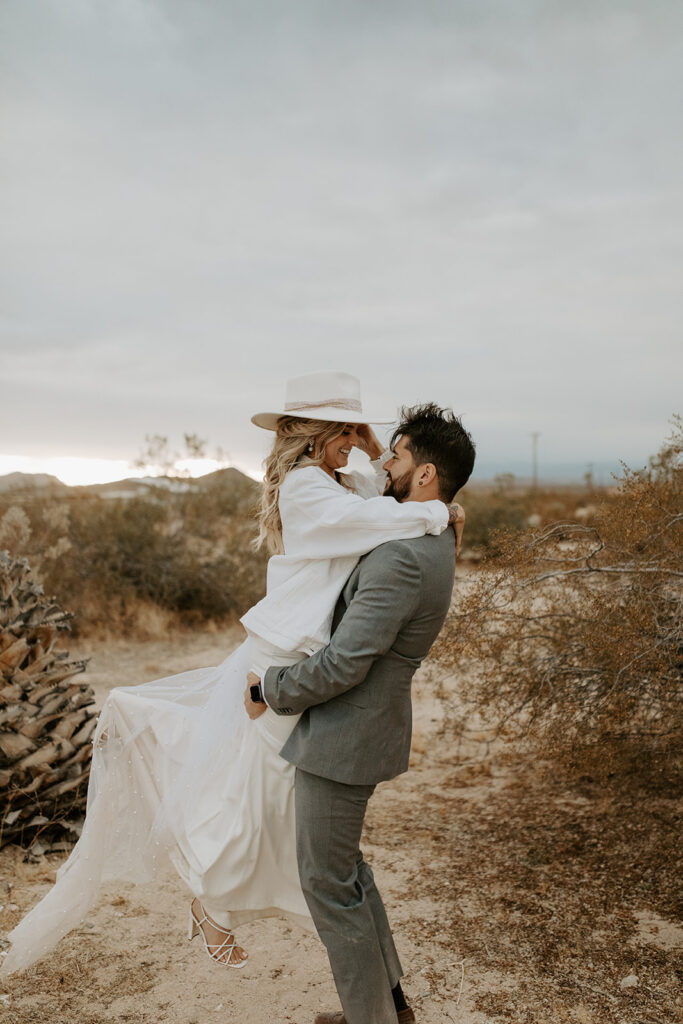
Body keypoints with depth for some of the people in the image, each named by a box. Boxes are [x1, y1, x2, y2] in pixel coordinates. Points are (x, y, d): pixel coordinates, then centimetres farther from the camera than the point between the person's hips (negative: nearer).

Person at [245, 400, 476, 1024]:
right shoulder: (433, 544, 6)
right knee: (345, 867, 24)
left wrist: (270, 693, -11)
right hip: (362, 727, 10)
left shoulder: (403, 556, -27)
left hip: (344, 738, -10)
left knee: (328, 882, 7)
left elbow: (344, 663, -28)